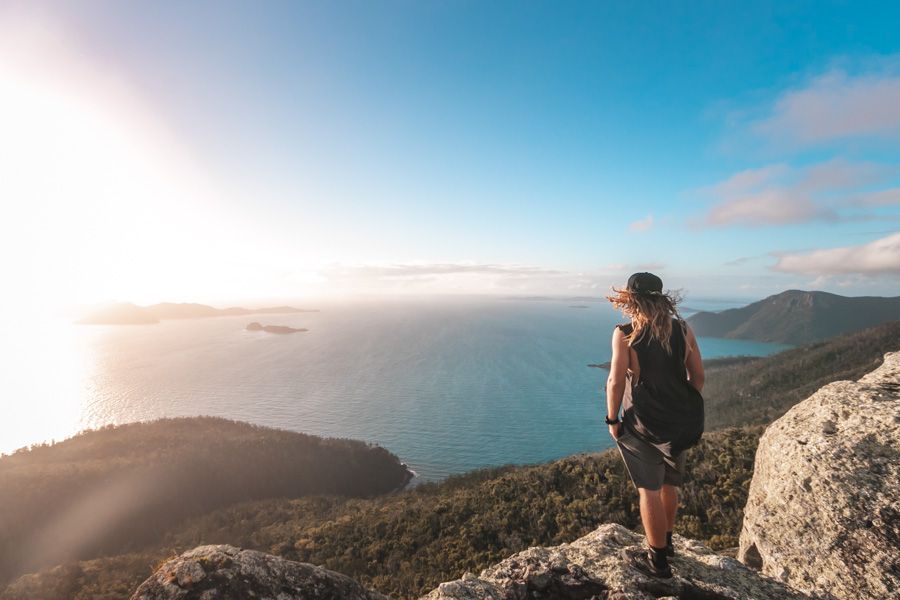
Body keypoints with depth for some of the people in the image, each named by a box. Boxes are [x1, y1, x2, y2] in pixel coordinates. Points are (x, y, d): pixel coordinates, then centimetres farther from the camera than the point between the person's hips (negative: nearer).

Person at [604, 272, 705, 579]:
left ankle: (657, 560, 24)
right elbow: (698, 376, 4)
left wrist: (612, 419, -6)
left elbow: (616, 382, -19)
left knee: (649, 489, 10)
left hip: (643, 424, -6)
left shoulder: (625, 333, -16)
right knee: (669, 484, 24)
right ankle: (665, 541, 44)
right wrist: (685, 409, 17)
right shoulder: (682, 329, -1)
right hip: (679, 422, 6)